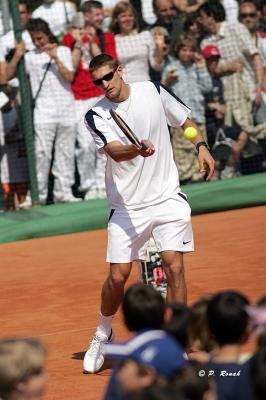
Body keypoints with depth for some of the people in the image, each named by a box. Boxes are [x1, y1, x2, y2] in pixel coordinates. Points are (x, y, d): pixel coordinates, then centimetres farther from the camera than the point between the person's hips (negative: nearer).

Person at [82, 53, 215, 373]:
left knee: (174, 267, -11)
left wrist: (201, 147, 1)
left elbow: (184, 119, 16)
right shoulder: (96, 116, -7)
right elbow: (115, 151, -24)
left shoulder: (153, 91, 1)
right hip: (126, 206, -1)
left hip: (167, 199, 1)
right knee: (118, 277, -2)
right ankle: (103, 334, 26)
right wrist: (138, 150, -45)